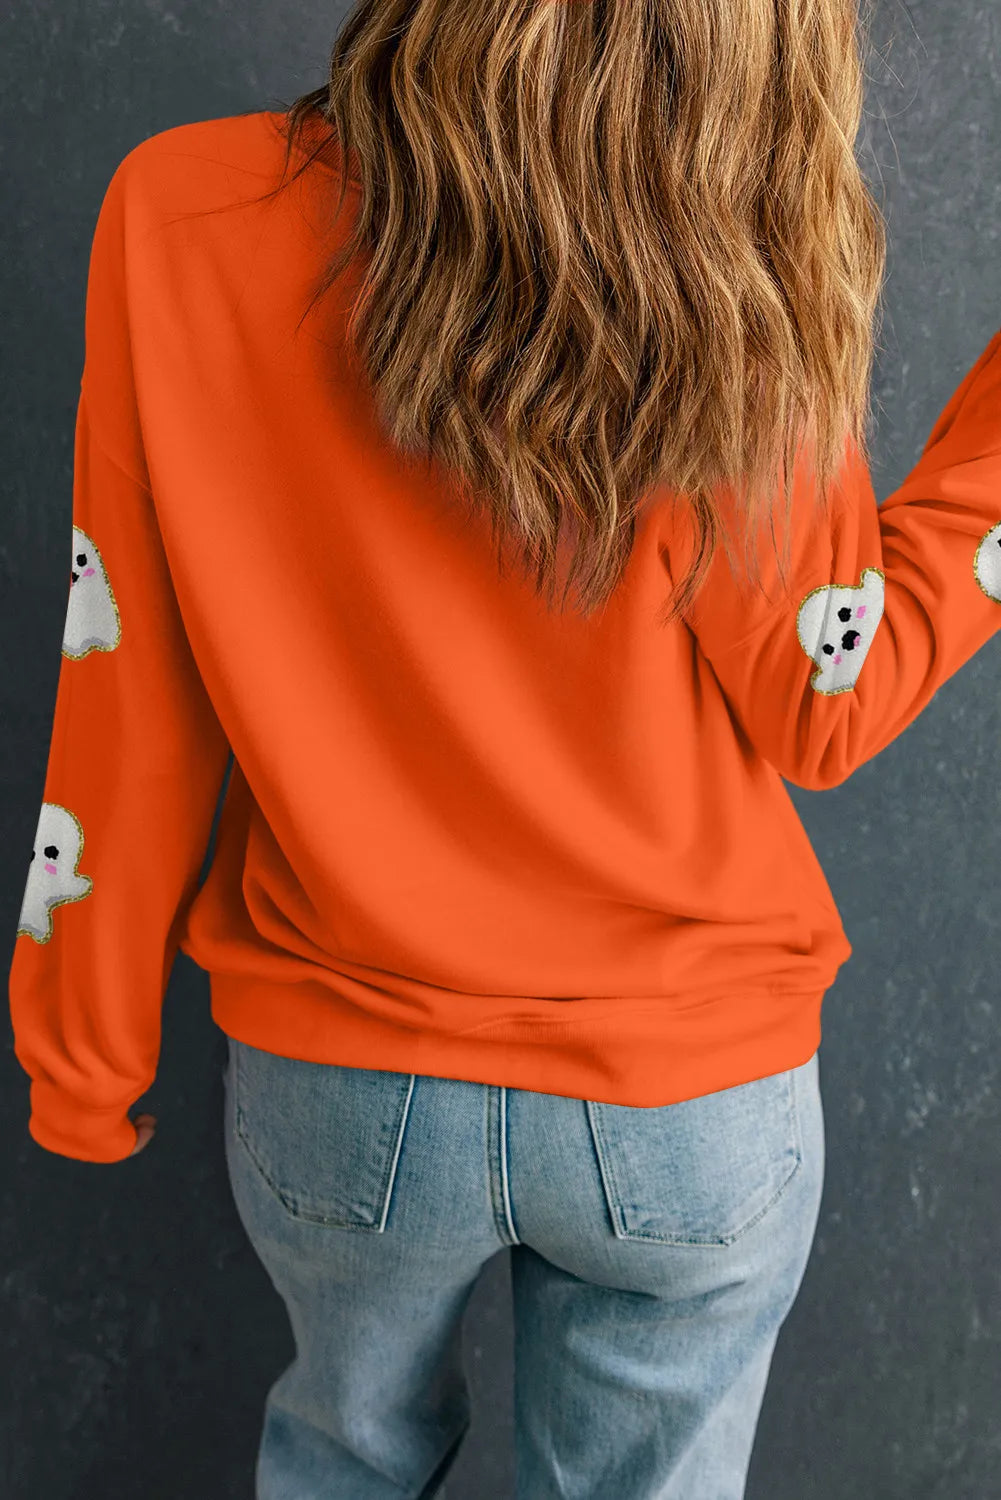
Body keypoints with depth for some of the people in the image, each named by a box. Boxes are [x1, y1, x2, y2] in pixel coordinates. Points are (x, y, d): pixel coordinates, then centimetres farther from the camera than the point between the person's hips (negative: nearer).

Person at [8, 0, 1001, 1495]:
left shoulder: (180, 212, -15)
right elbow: (827, 711, -10)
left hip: (337, 1088, 2)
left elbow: (131, 711, -10)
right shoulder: (725, 287, -21)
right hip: (691, 1099, -1)